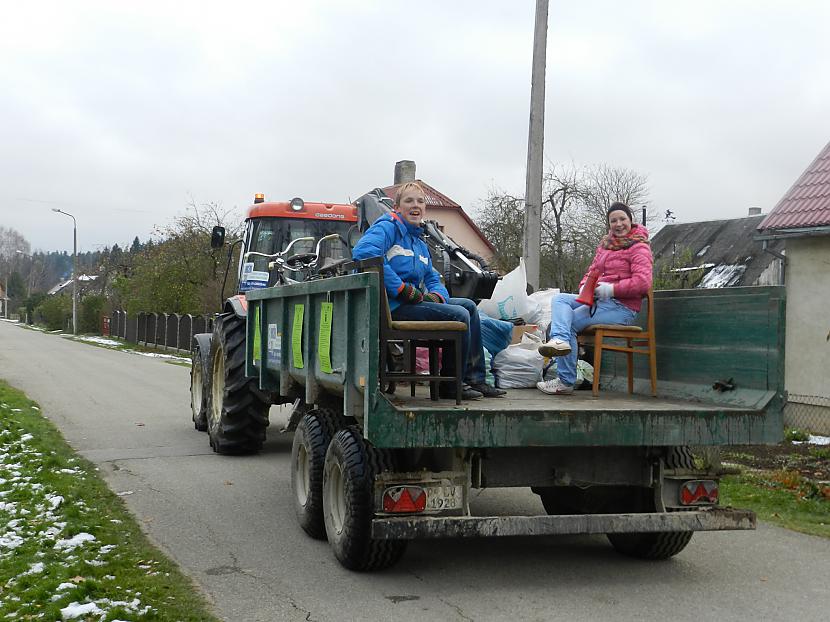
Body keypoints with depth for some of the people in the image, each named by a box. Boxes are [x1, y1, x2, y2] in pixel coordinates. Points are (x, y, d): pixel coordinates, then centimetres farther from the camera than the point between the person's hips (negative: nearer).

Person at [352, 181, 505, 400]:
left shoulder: (419, 242, 24)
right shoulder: (387, 227, -5)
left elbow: (432, 279, 24)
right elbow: (364, 252, -25)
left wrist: (436, 295, -4)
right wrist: (403, 289, -24)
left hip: (414, 301, 10)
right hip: (393, 306, -10)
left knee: (469, 305, 11)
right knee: (459, 315, -17)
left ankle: (475, 379, 7)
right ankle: (450, 386, -5)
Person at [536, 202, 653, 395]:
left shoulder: (639, 247, -5)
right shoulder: (605, 244, 19)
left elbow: (643, 282, -17)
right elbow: (592, 272, 22)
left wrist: (611, 289, -23)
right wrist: (585, 287, -2)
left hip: (622, 307, -9)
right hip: (598, 300, 9)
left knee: (570, 322, -18)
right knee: (560, 299, -9)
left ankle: (566, 382, -19)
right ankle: (560, 340, -38)